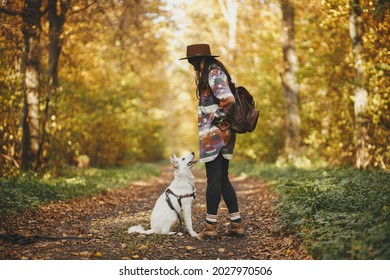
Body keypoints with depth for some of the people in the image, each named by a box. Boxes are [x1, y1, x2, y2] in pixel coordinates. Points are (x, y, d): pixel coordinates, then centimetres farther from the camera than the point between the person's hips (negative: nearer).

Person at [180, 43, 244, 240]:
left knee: (214, 179, -5)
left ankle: (211, 227, 2)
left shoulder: (213, 74, -12)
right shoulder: (213, 72, 18)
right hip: (222, 135, 10)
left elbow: (228, 100, -25)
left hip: (214, 134, -10)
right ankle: (237, 225, 14)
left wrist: (215, 118, -13)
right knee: (223, 179, 11)